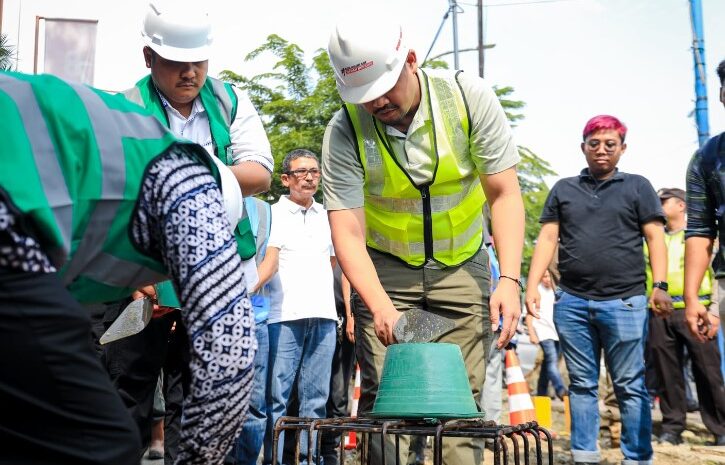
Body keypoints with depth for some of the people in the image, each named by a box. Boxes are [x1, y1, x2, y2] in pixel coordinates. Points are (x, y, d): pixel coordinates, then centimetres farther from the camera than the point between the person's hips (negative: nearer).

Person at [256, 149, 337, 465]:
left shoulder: (326, 216, 18)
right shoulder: (274, 214, 5)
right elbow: (270, 261, -6)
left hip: (324, 317, 4)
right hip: (285, 317, -4)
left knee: (316, 395, 6)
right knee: (276, 394, -4)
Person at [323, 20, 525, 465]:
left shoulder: (469, 97, -17)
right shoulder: (345, 131, -19)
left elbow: (505, 193, -14)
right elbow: (348, 233, -22)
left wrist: (509, 279, -24)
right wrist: (382, 307, -36)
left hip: (462, 265, 1)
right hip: (384, 269, 0)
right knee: (382, 396, -7)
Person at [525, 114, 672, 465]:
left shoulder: (637, 187, 10)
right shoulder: (563, 189, 15)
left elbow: (655, 237, 4)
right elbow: (547, 239, 10)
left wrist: (660, 285, -9)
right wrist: (533, 285, 0)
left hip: (624, 302, -2)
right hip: (571, 303, 2)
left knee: (630, 386, 1)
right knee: (581, 384, 8)